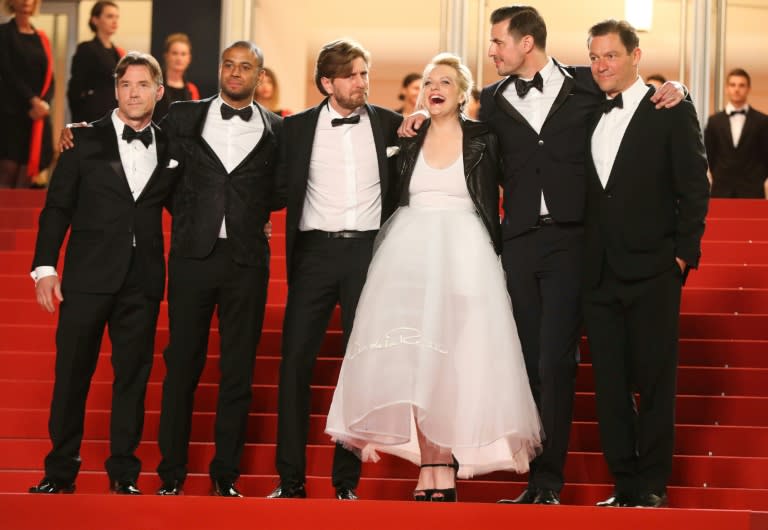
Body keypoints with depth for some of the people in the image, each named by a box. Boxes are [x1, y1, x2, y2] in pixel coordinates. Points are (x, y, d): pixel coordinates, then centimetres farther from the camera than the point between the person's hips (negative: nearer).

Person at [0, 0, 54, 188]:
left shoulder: (42, 39, 16)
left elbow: (49, 79, 10)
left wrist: (44, 103, -9)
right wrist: (33, 100, -16)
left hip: (38, 115, 4)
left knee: (27, 175, -2)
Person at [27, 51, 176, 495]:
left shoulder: (170, 147, 8)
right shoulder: (85, 141, 3)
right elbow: (57, 207, 2)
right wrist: (45, 267, -5)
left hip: (142, 279, 2)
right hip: (88, 275, -2)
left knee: (133, 375, 5)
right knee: (72, 372, 2)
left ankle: (124, 472, 13)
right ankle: (61, 471, 11)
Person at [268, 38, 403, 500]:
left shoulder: (390, 124, 6)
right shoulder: (298, 128, 5)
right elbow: (282, 188, 10)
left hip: (369, 251, 0)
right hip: (315, 251, 0)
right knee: (295, 363, -4)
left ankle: (347, 480, 8)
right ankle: (291, 479, 1)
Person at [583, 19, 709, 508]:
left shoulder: (672, 112, -1)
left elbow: (694, 188, -3)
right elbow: (588, 194, 15)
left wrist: (684, 253, -8)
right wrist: (583, 256, 6)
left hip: (652, 271, -5)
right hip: (599, 274, 5)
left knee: (654, 380, -1)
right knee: (610, 382, 6)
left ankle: (653, 485, 6)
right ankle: (624, 482, 13)